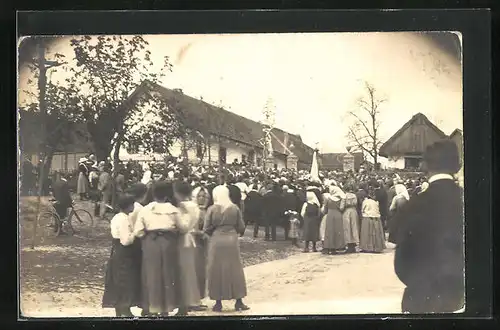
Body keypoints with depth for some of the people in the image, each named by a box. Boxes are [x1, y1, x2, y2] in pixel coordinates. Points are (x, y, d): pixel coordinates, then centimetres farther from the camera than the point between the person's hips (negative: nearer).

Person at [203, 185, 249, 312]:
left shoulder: (212, 209, -6)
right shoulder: (235, 208, -1)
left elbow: (206, 229, -5)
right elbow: (241, 227, 1)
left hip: (216, 241, -1)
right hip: (232, 240, 1)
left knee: (217, 270, 8)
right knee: (235, 270, 10)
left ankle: (218, 302, 9)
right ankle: (239, 301, 12)